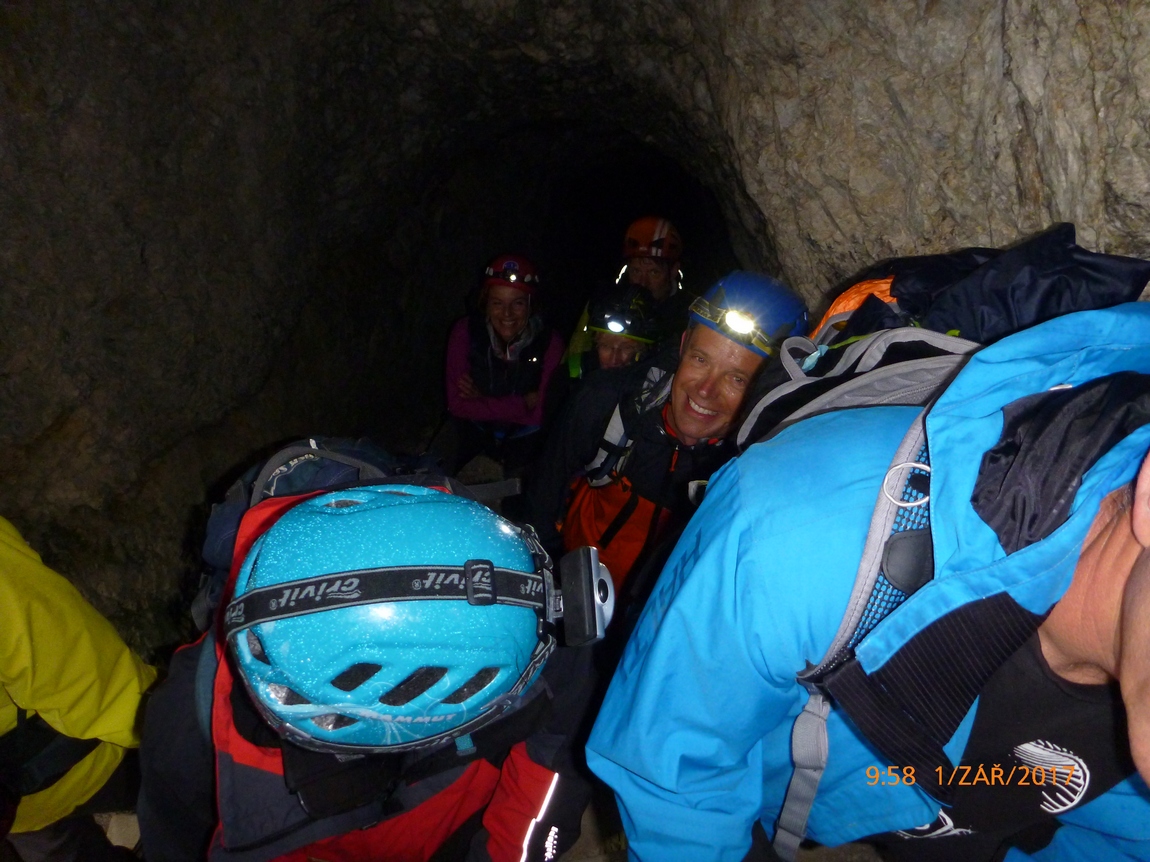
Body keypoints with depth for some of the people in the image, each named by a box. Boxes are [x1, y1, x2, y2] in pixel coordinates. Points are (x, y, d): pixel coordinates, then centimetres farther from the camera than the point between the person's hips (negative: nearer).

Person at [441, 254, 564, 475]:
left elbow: (539, 413, -14)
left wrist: (483, 401, -20)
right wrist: (522, 404, -21)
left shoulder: (549, 343, -17)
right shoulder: (465, 332, -16)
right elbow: (457, 403, -17)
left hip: (523, 438, 0)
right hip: (473, 430, 0)